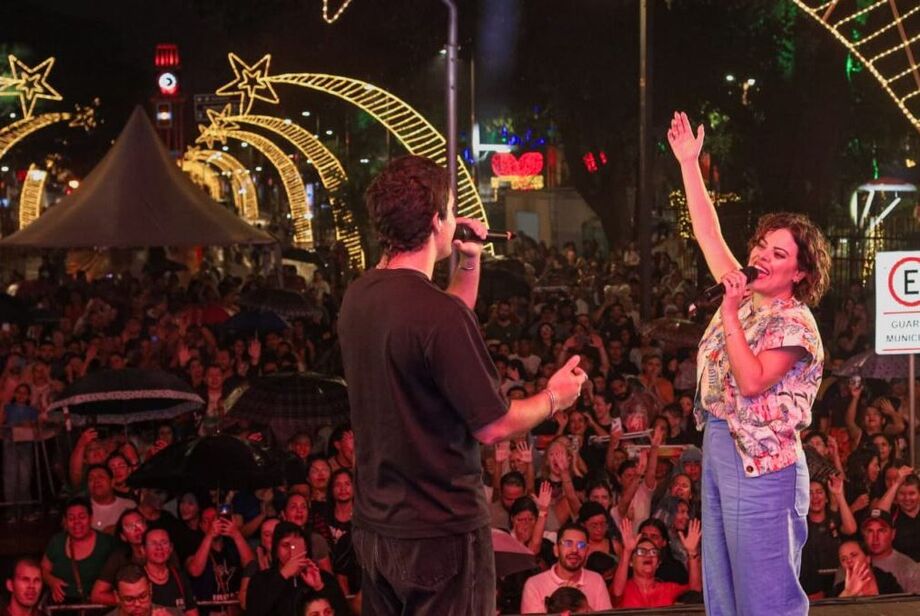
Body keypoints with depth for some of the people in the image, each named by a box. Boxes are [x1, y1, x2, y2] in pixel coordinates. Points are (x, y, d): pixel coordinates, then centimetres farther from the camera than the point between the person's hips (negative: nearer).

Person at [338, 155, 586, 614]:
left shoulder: (358, 297, 4)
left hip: (374, 525, 8)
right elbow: (492, 426, -15)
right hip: (441, 532, -8)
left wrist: (469, 264, 18)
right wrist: (554, 398, 2)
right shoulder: (439, 312, -22)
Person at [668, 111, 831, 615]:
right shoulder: (745, 293, 9)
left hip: (761, 462, -8)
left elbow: (751, 382, -23)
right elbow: (708, 232, 13)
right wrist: (688, 162, 11)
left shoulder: (795, 324, -12)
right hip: (718, 448, 8)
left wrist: (729, 313, -21)